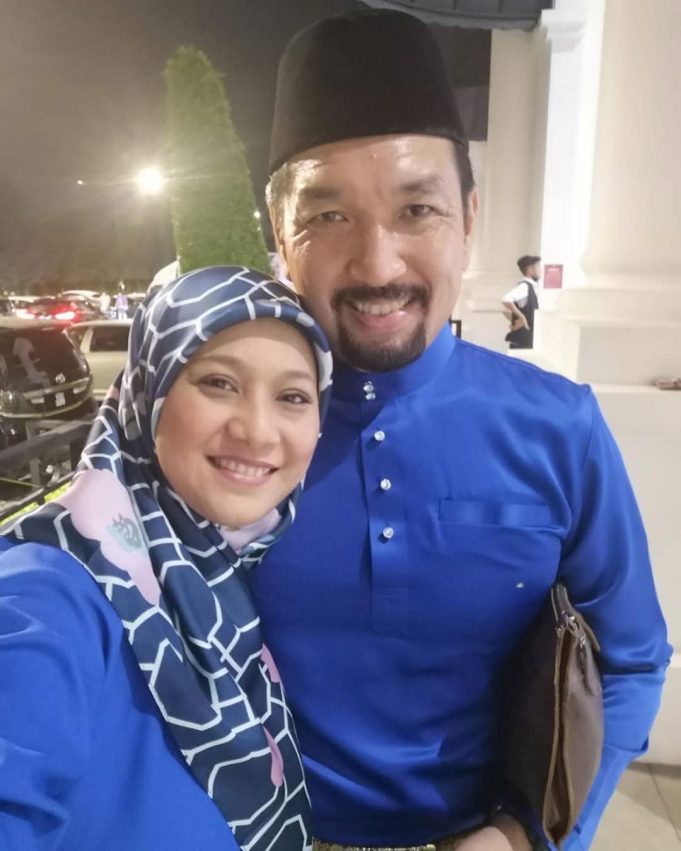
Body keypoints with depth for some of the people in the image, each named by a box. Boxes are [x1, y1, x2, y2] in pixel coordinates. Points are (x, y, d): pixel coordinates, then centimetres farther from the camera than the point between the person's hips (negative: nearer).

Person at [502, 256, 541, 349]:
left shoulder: (529, 287, 15)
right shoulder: (524, 286, -13)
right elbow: (505, 300, -32)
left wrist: (515, 320, 9)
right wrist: (521, 317, -24)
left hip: (528, 339, 10)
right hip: (522, 339, -10)